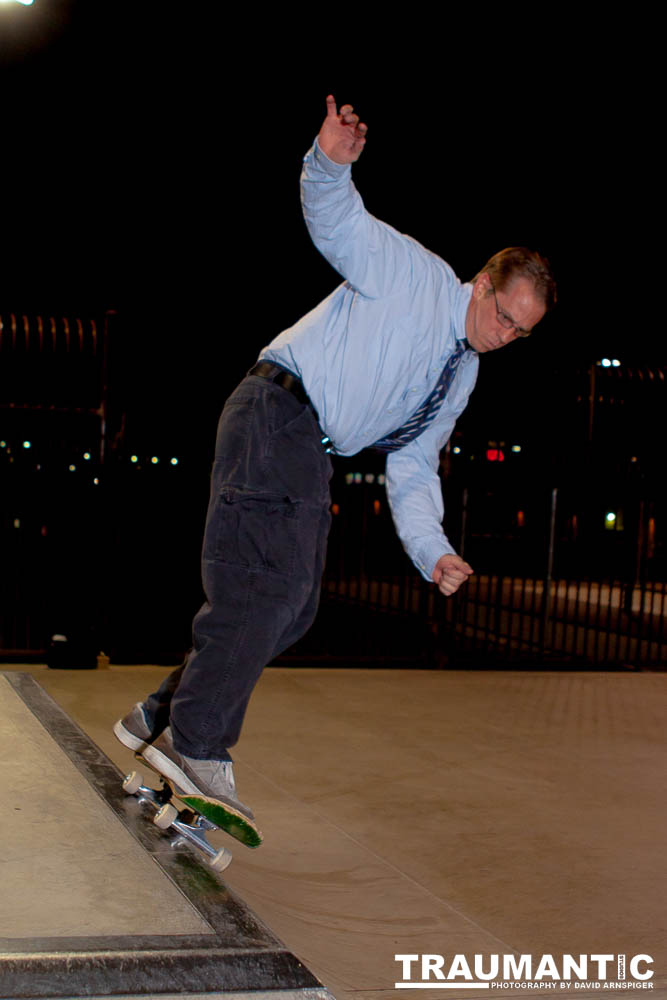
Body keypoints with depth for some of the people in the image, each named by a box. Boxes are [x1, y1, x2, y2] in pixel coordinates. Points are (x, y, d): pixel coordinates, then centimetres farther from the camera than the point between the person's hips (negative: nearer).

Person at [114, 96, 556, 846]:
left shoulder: (463, 378, 20)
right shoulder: (413, 273, 0)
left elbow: (412, 469, 20)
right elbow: (335, 221, -11)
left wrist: (433, 552, 7)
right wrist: (330, 163, -32)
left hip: (310, 456, 9)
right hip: (277, 411, -9)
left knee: (293, 605, 6)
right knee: (268, 580, -21)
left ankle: (162, 716, 13)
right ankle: (198, 749, -24)